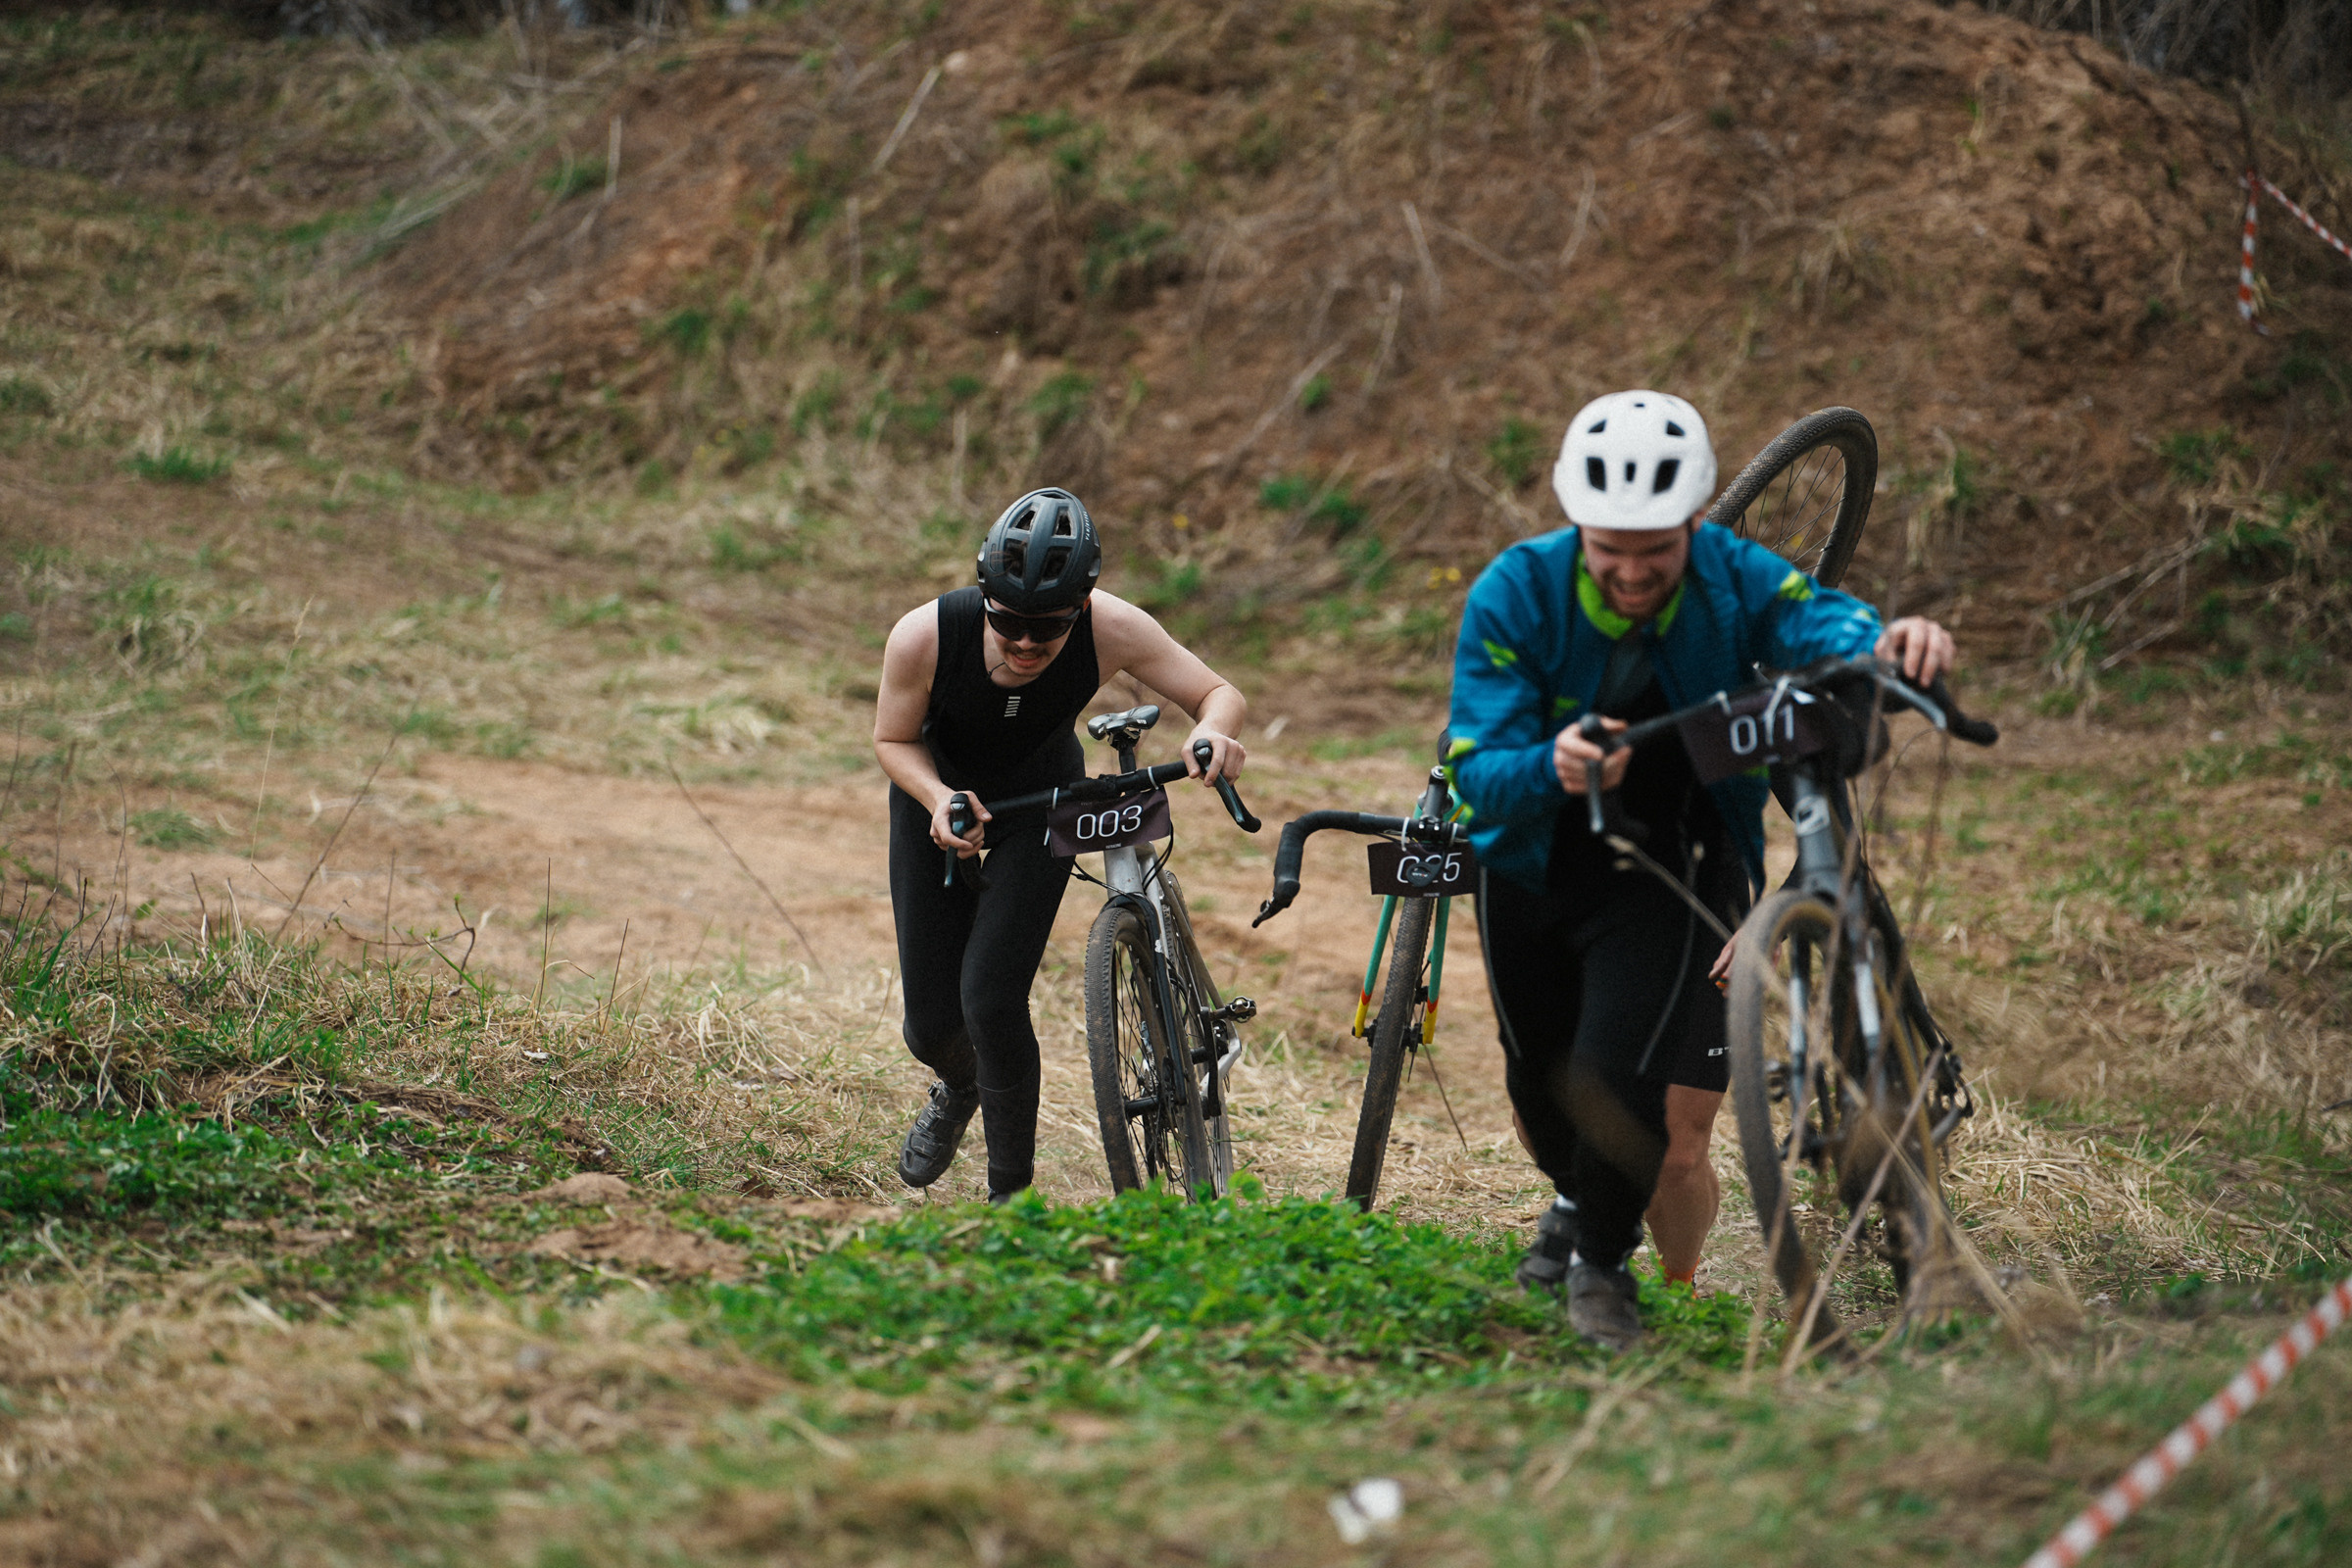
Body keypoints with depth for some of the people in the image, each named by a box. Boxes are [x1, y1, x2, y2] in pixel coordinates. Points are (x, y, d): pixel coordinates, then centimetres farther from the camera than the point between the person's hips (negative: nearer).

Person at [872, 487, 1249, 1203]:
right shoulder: (924, 636, -33)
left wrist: (1213, 730, -45)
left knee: (991, 999, -18)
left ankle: (1011, 1195, 1)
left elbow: (1220, 694, -22)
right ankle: (958, 1088, 43)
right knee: (932, 1024, 3)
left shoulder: (1111, 629, -33)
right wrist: (939, 800, -34)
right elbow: (893, 740, -14)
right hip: (940, 795, 1)